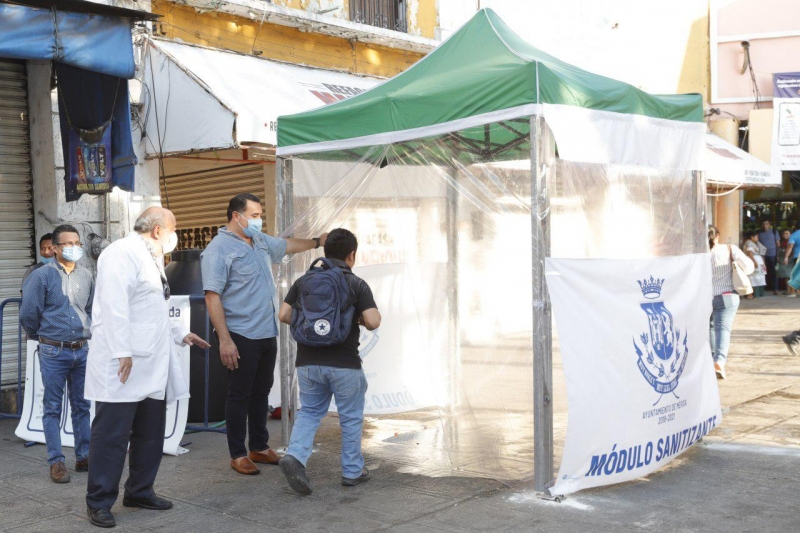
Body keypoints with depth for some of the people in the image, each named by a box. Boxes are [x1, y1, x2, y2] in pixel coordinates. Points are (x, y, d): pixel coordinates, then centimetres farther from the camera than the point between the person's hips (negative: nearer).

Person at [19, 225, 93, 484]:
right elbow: (28, 314, -4)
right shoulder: (42, 275, -8)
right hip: (54, 352, -4)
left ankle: (84, 457, 20)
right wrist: (41, 337, 8)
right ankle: (56, 462, 8)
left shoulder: (86, 275, 5)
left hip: (82, 350, 4)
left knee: (82, 406, 11)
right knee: (53, 408, 3)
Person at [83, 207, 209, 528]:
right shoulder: (122, 253, -10)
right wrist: (122, 352, -24)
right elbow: (115, 306, -20)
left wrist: (180, 336, 30)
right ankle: (99, 502, 6)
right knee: (112, 435, -3)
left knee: (150, 434, 13)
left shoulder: (150, 259, 21)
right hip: (123, 365, -9)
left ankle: (140, 492, 25)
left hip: (152, 366, 10)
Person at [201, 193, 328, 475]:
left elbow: (286, 245, 33)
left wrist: (316, 242, 41)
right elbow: (212, 296, -18)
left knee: (261, 392, 16)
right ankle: (237, 455, 11)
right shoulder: (219, 249, -13)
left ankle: (260, 447, 27)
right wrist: (224, 339, -22)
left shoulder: (260, 240, 11)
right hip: (241, 336, -8)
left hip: (267, 334, 8)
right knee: (240, 395, 1)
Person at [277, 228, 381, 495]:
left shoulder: (304, 281, 4)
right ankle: (352, 471, 20)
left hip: (308, 361, 3)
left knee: (309, 412, 16)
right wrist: (360, 318, 7)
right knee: (351, 417, 12)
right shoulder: (357, 284, -7)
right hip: (344, 363, -3)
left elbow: (284, 315, 2)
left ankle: (295, 455, -7)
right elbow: (373, 322, -15)